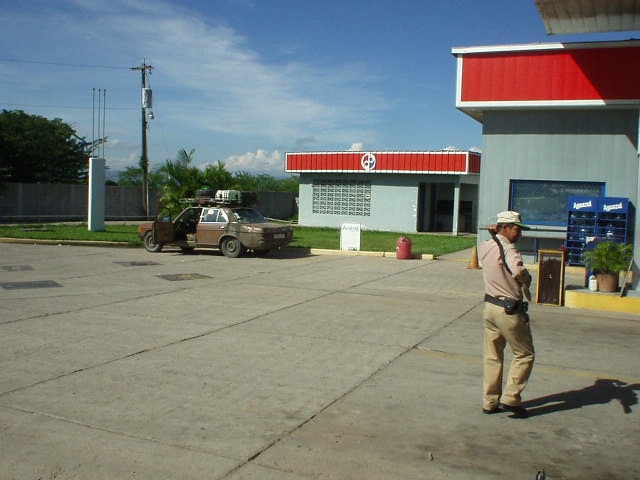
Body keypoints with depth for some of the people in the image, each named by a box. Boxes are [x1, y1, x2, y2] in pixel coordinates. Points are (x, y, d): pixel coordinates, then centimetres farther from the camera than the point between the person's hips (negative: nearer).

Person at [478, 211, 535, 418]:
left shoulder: (484, 247, 5)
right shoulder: (508, 249, -19)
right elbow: (518, 270, -37)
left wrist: (493, 233, 13)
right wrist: (527, 280, -17)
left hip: (490, 306, 8)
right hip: (509, 310, -8)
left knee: (492, 356, 15)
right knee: (525, 354, 8)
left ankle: (490, 402, 20)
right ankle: (510, 399, 6)